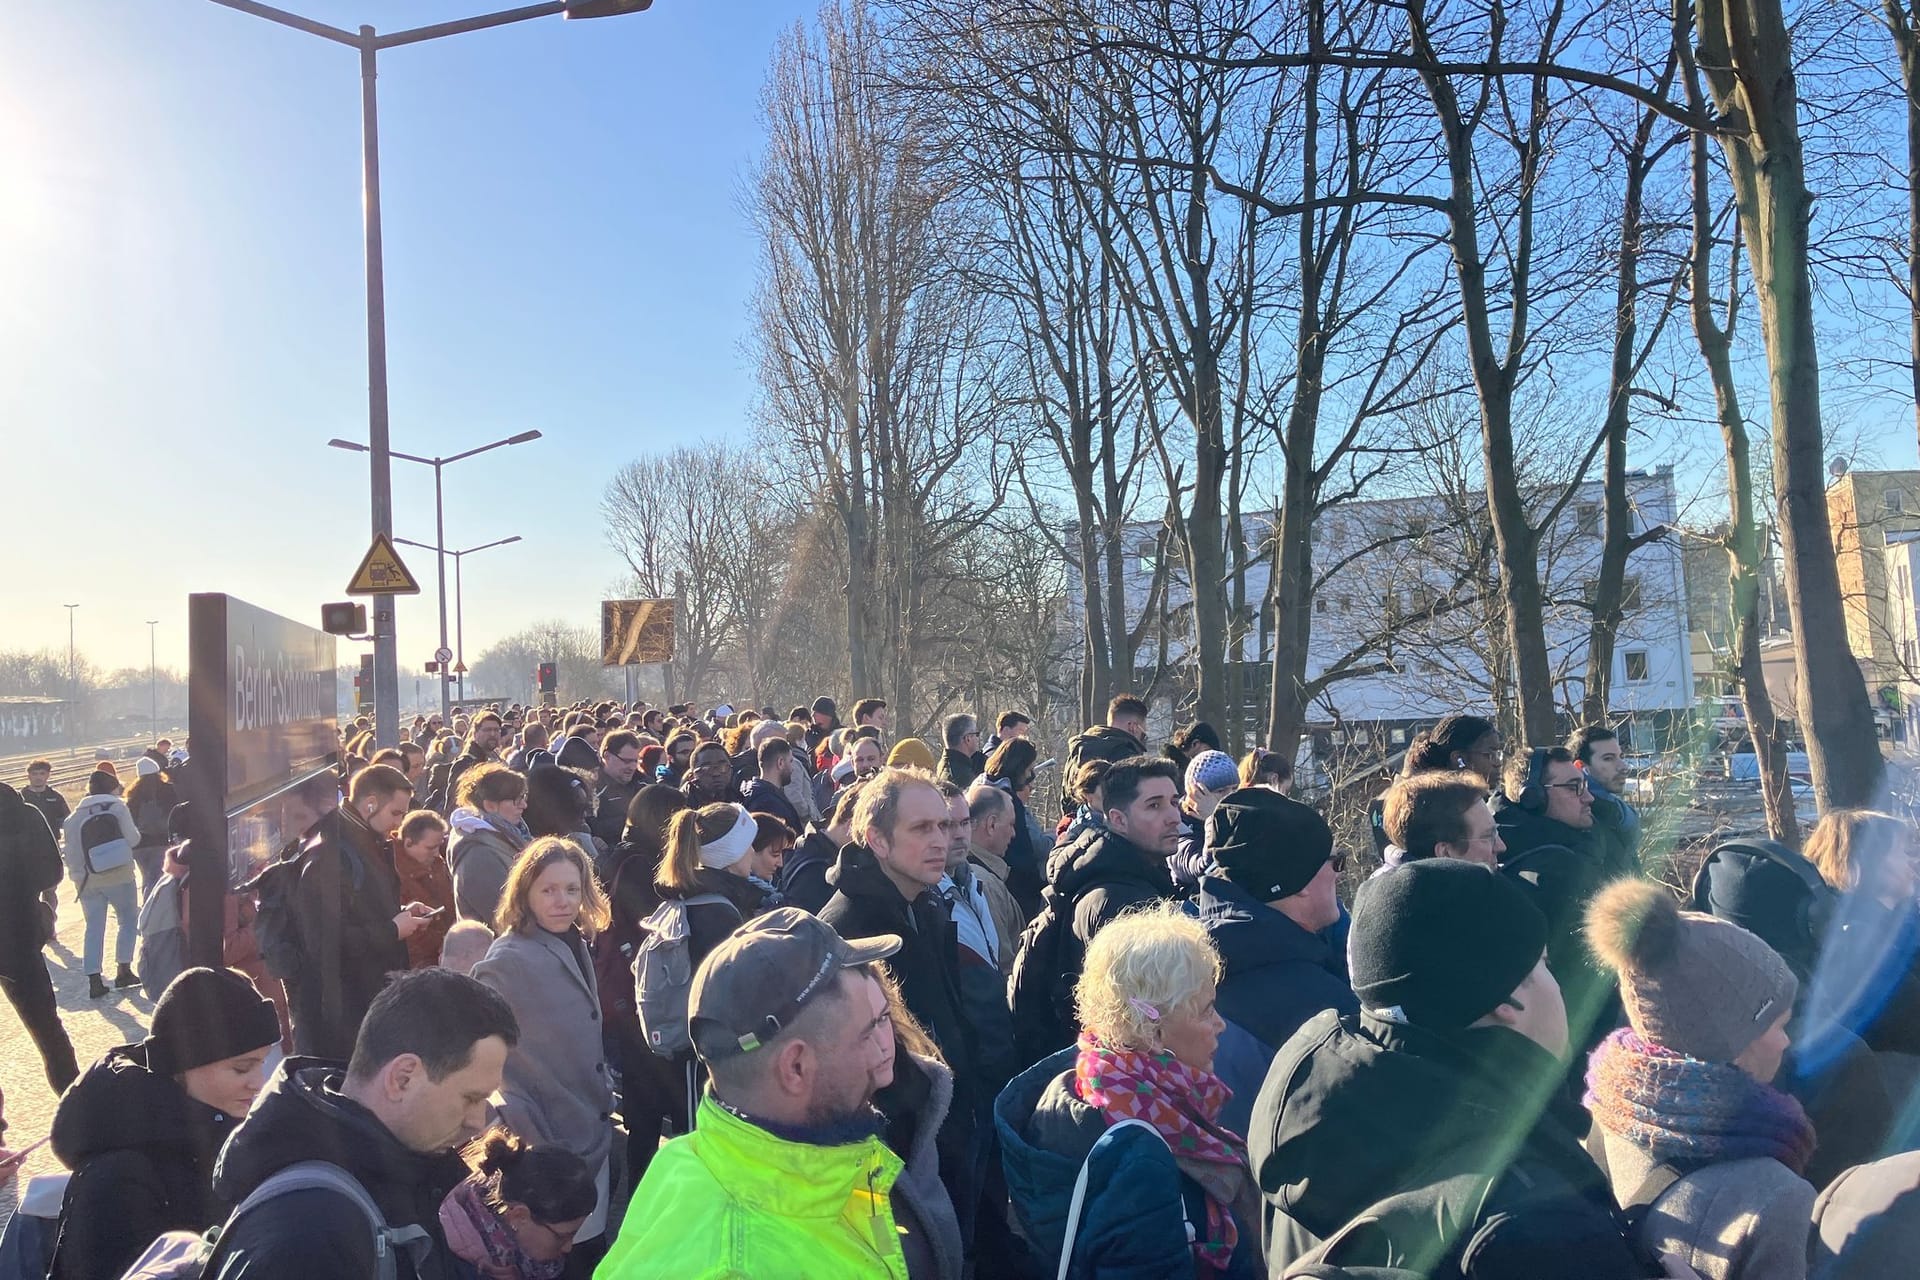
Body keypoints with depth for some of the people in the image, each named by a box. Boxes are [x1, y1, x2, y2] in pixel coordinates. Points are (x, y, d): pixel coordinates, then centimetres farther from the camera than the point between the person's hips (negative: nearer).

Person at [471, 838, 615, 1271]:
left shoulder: (575, 946, 4)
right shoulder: (508, 961, -18)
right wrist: (524, 1135, -20)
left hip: (593, 1132, 7)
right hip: (548, 1142, -7)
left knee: (591, 1246, 17)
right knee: (567, 1257, 5)